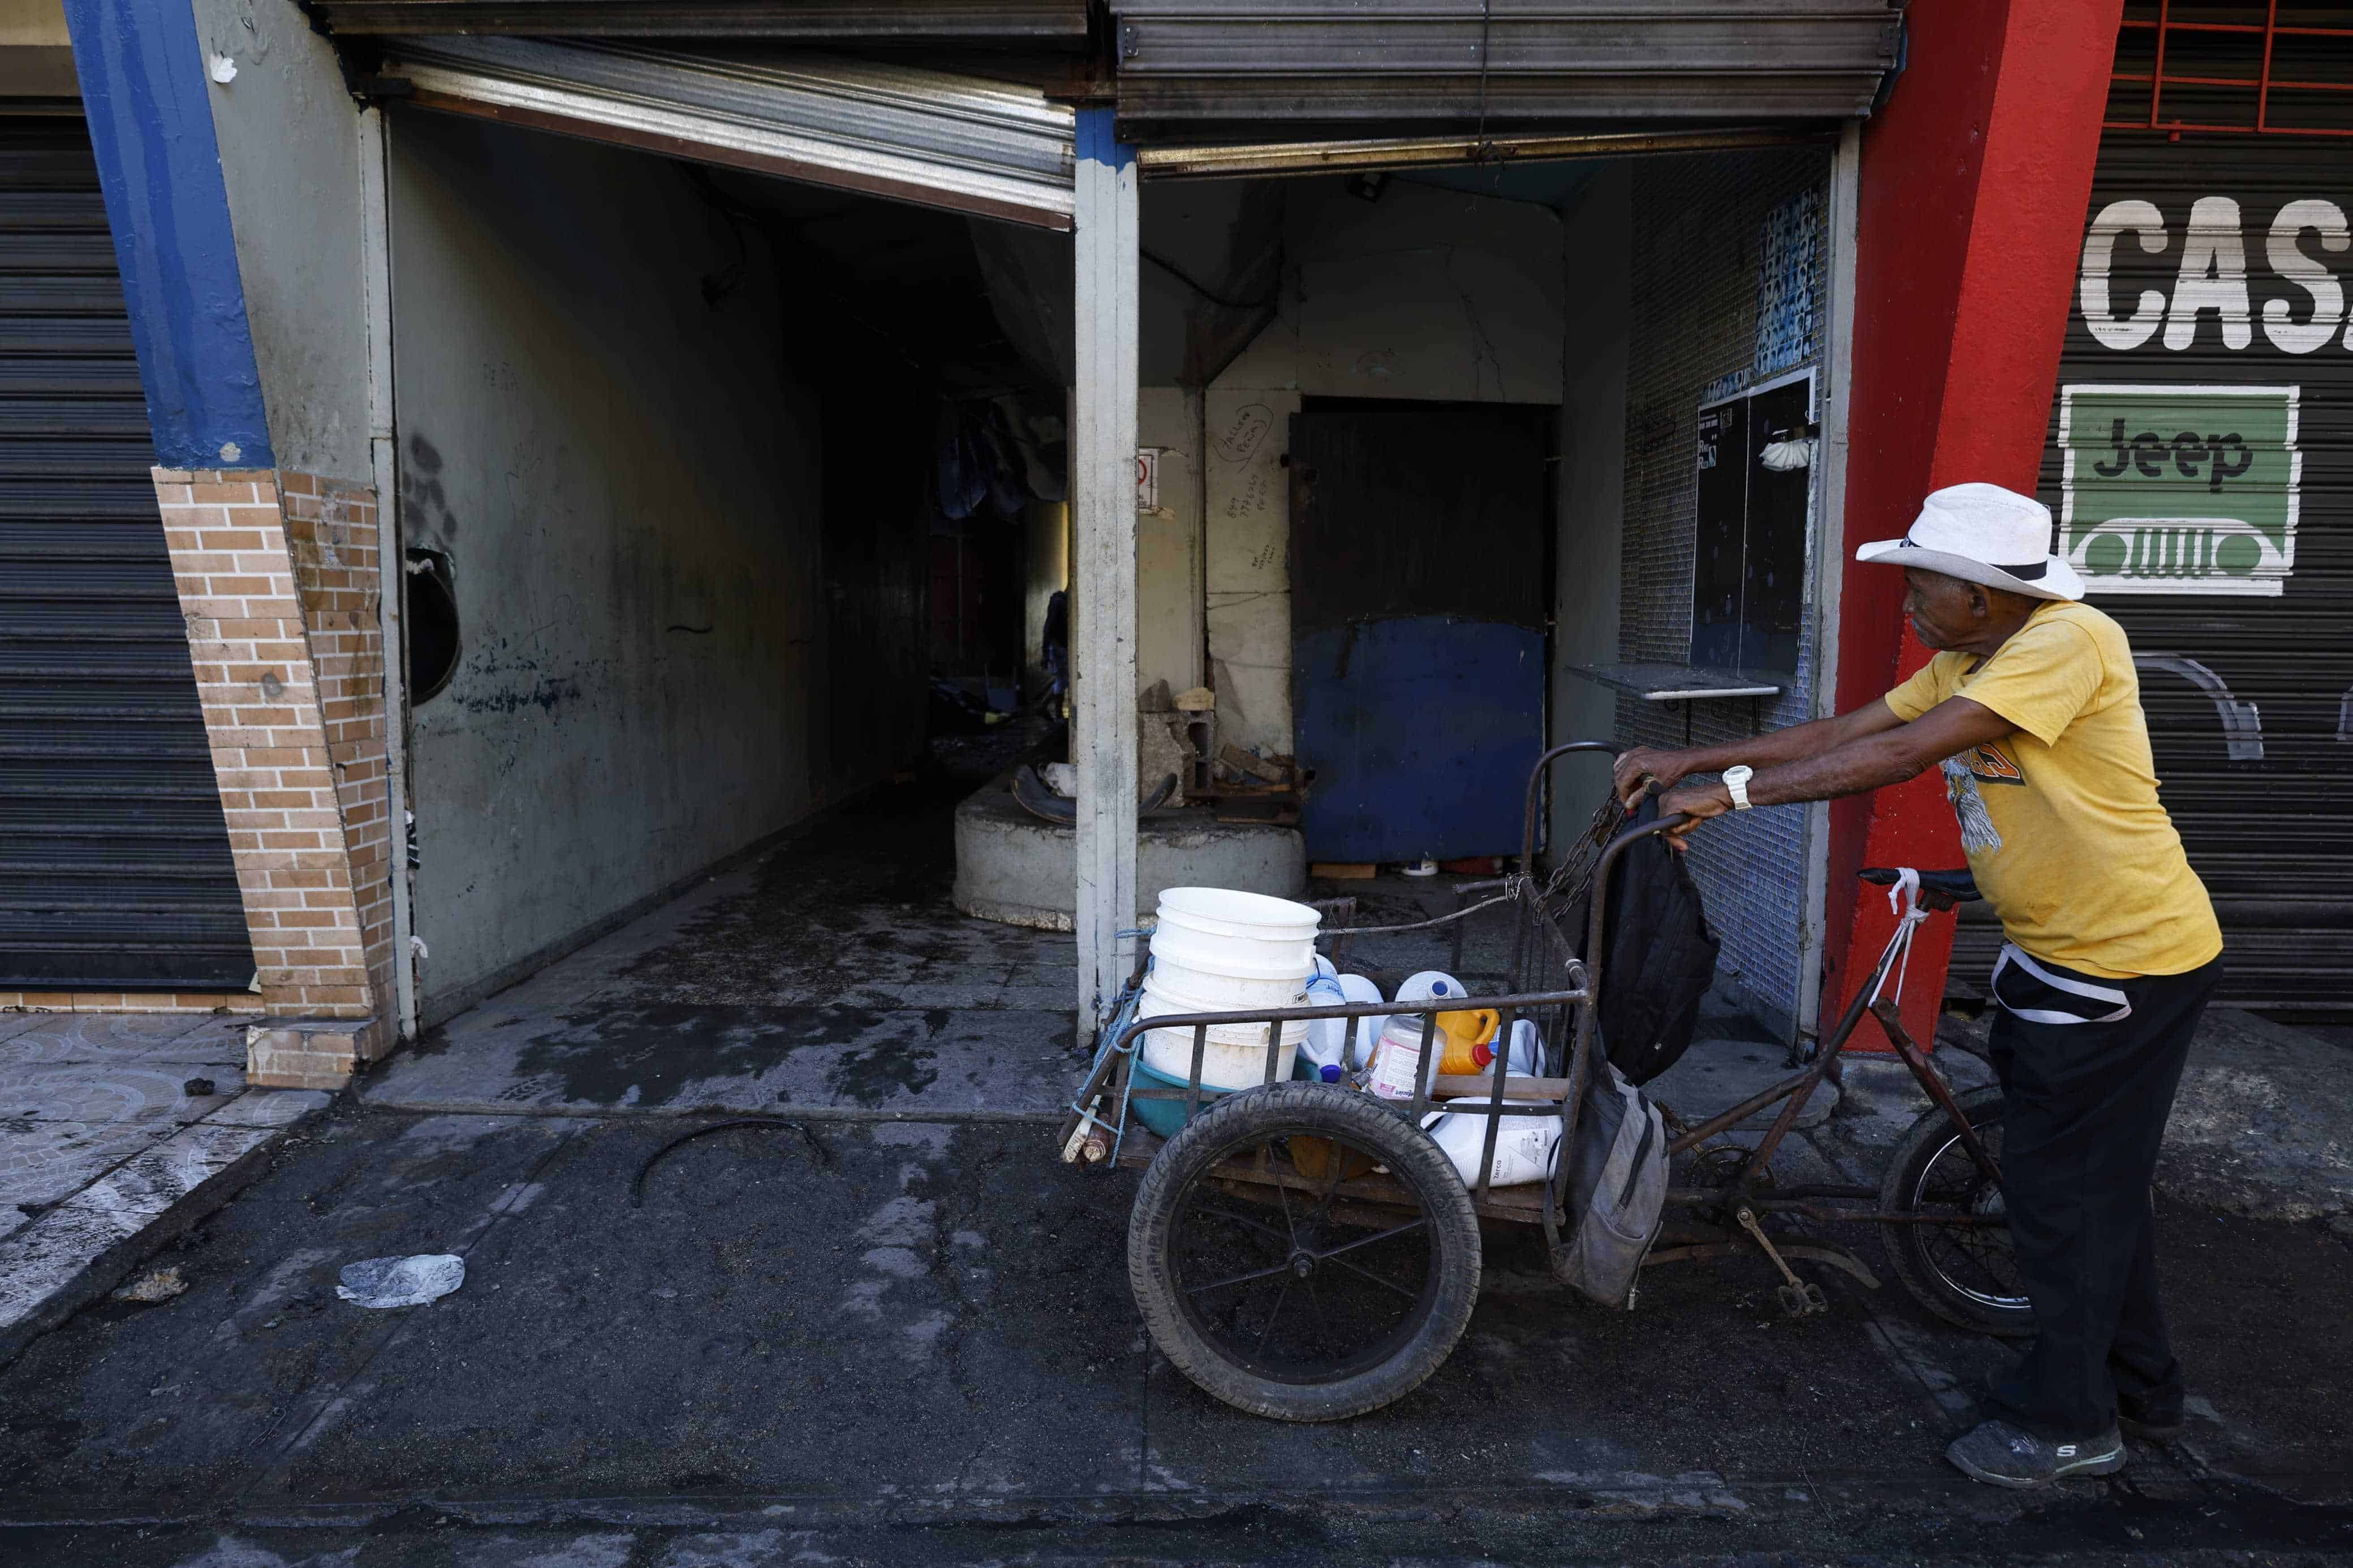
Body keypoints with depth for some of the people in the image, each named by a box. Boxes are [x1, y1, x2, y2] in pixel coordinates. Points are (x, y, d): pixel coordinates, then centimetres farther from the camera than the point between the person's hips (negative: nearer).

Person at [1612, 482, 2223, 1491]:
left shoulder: (2069, 642, -24)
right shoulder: (1964, 666, 5)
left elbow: (1899, 755, -31)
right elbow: (1838, 734, 3)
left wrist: (1737, 790, -28)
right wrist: (1687, 761, -3)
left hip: (2129, 960, -9)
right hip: (2056, 952, 10)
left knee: (2064, 1187, 1)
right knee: (2095, 1178, 20)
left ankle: (2065, 1424, 19)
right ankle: (2140, 1387, 38)